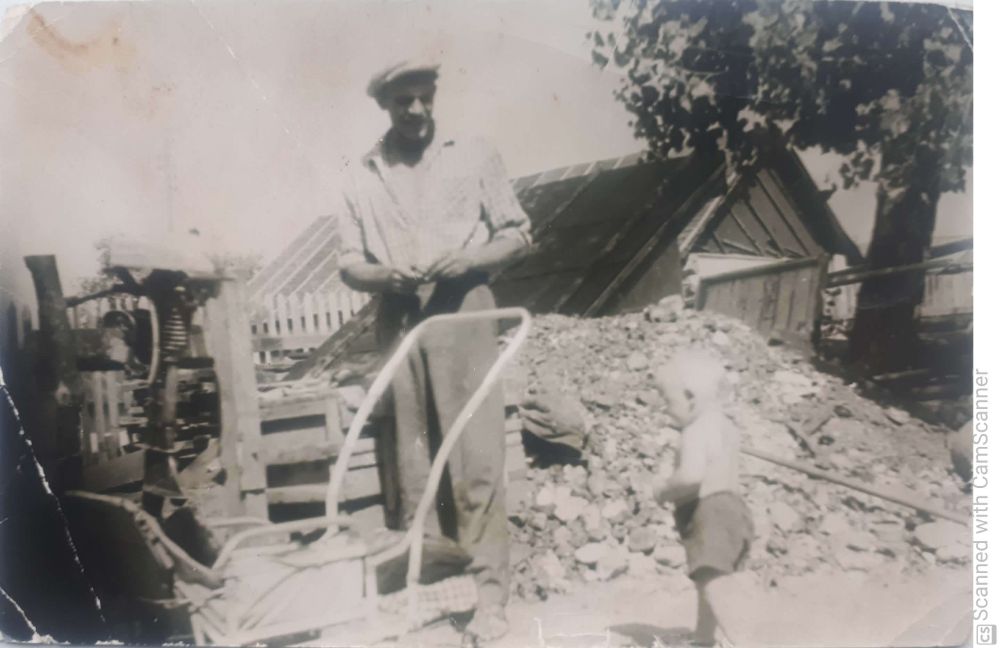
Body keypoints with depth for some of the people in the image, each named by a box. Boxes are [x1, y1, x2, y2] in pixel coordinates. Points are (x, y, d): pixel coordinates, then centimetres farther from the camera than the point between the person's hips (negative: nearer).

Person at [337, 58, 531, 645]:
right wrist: (385, 275, -11)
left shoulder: (474, 155, 5)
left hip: (464, 316, -2)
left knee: (475, 459, -6)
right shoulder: (364, 175, 10)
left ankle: (491, 596, 1)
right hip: (398, 324, 3)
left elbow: (519, 233, 5)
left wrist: (469, 259, -13)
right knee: (413, 461, 8)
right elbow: (349, 262, 11)